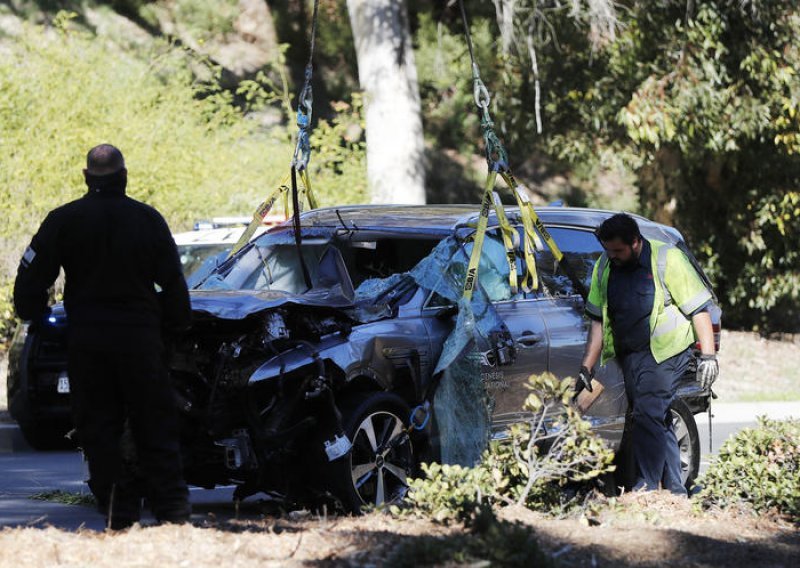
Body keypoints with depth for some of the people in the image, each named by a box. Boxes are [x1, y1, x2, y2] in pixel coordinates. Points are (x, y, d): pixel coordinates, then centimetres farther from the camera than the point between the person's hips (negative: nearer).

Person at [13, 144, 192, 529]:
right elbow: (173, 283, 6)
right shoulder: (148, 219, 2)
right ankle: (171, 508, 2)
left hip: (86, 338, -1)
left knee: (98, 428, 5)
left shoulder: (63, 220, -1)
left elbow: (32, 274, 0)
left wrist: (32, 314, 16)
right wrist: (176, 324, 18)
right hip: (140, 336, 1)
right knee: (155, 427, 6)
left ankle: (118, 511, 0)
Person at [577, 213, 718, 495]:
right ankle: (674, 489, 14)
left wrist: (708, 355, -14)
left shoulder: (667, 259, -10)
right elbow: (598, 321, 13)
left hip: (665, 353, -6)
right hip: (629, 354, 6)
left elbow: (699, 309, -8)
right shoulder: (604, 267, 6)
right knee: (658, 420, 8)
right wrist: (586, 368, 8)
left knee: (648, 416, -18)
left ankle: (647, 486, -18)